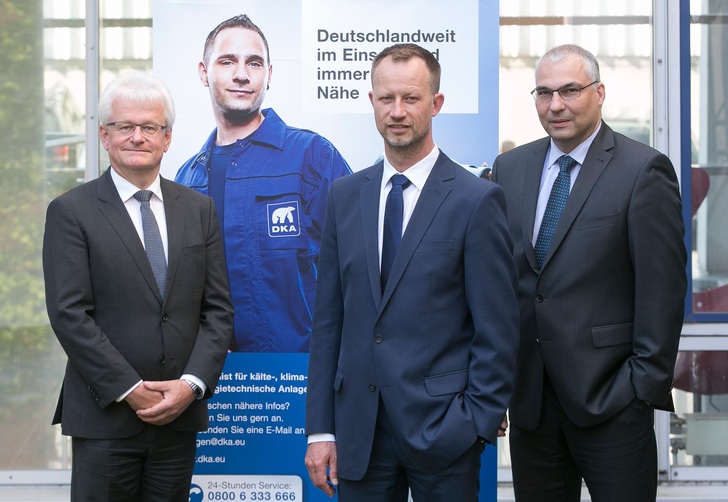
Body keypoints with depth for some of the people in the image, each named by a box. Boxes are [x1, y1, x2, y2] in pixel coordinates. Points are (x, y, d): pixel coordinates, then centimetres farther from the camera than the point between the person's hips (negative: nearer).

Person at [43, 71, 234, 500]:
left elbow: (219, 309, 7)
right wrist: (130, 391, -13)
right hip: (105, 416, -3)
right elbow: (69, 314, -9)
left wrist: (192, 384, -7)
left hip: (181, 413, 3)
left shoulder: (200, 209, 10)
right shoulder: (71, 212, -1)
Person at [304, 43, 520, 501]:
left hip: (441, 427, -4)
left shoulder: (478, 200, -6)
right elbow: (328, 319, 7)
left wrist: (479, 425, -10)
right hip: (359, 429, 4)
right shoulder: (345, 196, 7)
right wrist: (320, 428, 4)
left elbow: (497, 331, -6)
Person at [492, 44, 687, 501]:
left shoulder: (644, 169, -6)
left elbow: (662, 287, -9)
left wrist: (648, 382, -12)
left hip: (610, 394, -4)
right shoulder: (510, 168, 9)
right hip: (529, 394, 5)